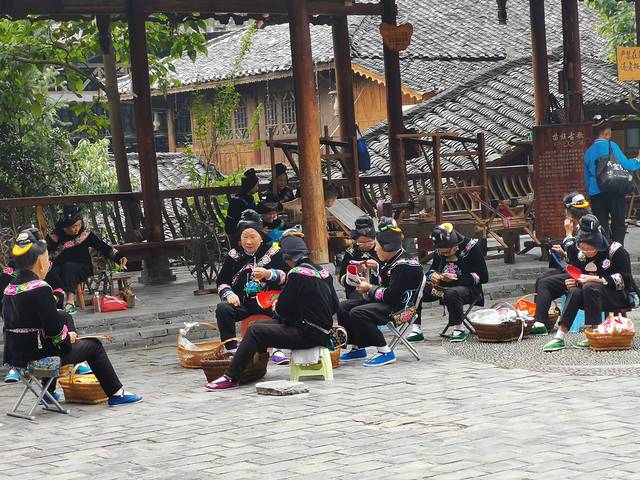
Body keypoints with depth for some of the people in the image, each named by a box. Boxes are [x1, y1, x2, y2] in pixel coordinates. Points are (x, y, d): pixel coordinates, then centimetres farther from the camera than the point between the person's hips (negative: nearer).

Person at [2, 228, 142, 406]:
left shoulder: (10, 288, 7)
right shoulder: (40, 288, -18)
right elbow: (53, 328, -21)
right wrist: (67, 338, 1)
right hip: (36, 355, -8)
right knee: (94, 345, 10)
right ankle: (116, 394, 16)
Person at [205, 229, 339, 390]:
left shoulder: (297, 274, -15)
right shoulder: (322, 271, 10)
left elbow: (282, 310, -10)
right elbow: (334, 306, 16)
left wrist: (276, 309, 11)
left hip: (308, 334, -9)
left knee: (254, 331, -8)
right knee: (257, 325, 14)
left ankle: (231, 378, -8)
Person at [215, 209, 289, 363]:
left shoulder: (273, 252, 5)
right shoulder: (234, 255, 10)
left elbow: (285, 276, -5)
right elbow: (222, 281, 12)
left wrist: (268, 274, -24)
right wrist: (229, 294, -9)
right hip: (242, 303, 2)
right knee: (222, 309, -27)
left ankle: (278, 349, -28)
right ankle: (231, 349, -23)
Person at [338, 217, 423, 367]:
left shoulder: (404, 265, -20)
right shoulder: (391, 261, 12)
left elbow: (390, 296, -24)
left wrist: (370, 289, -9)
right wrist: (367, 288, 2)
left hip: (398, 307, -11)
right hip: (386, 301, 11)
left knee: (357, 313, -29)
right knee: (343, 307, 7)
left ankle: (385, 352, -21)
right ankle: (358, 348, 12)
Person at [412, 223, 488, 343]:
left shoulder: (471, 247, -12)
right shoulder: (439, 251, 4)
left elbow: (483, 277, -12)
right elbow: (432, 270, 18)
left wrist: (456, 278, -20)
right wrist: (433, 275, -9)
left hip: (467, 288, -6)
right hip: (442, 286, 6)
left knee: (451, 294, -40)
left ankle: (459, 330, -22)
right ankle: (416, 330, -16)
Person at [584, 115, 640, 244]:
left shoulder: (588, 152, 10)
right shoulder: (611, 146, -5)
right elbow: (626, 165, -7)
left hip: (596, 194, 4)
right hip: (614, 193, -4)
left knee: (601, 226, 7)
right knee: (618, 224, 2)